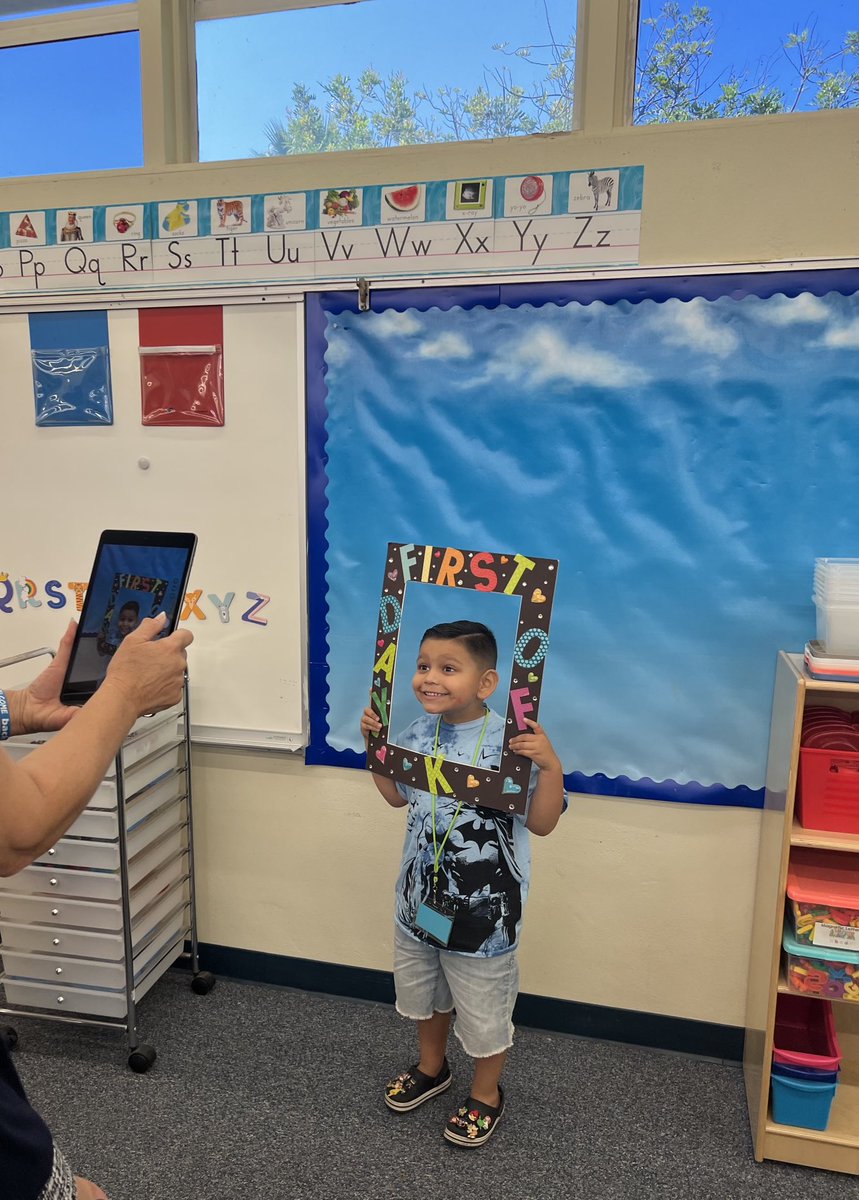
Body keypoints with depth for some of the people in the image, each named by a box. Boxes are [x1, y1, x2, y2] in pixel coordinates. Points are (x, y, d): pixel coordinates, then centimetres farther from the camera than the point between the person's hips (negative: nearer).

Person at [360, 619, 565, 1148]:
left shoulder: (509, 743, -25)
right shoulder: (419, 733, -6)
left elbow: (541, 822, -21)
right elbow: (398, 795, 11)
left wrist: (551, 766, -35)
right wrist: (375, 745, 1)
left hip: (483, 906, -6)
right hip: (421, 895, 6)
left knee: (484, 1006, 15)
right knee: (422, 990, 28)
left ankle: (486, 1093, 43)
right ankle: (432, 1068, 55)